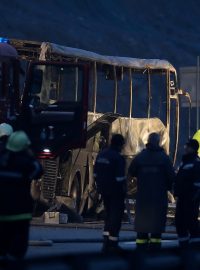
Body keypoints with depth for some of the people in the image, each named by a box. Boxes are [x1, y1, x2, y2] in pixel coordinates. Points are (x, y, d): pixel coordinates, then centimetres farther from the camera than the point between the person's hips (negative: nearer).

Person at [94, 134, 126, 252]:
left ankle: (106, 241, 14)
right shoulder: (118, 158, -18)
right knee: (116, 215, 0)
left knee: (109, 214, 19)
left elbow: (96, 174, 10)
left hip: (104, 190, 7)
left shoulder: (101, 155, 6)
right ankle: (112, 243, -1)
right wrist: (123, 189, -9)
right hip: (116, 191, -7)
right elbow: (120, 177, -20)